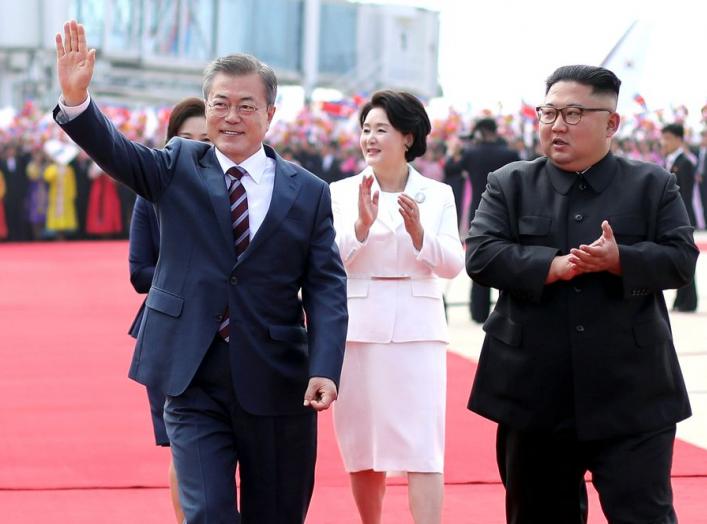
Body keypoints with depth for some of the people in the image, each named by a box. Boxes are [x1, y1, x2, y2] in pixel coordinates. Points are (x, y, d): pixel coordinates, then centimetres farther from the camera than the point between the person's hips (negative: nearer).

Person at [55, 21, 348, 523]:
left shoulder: (308, 192, 3)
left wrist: (325, 369, -16)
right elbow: (115, 150, -13)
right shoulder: (179, 167, 4)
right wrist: (76, 100, -34)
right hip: (195, 382, -1)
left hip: (277, 385, 1)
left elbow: (327, 287, -2)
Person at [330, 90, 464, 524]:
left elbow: (453, 265, -1)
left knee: (422, 447, -8)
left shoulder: (438, 195, 6)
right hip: (357, 329, 1)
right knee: (362, 445, 10)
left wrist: (418, 231, -16)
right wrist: (362, 225, -20)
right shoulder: (342, 193, 5)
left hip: (417, 329, -1)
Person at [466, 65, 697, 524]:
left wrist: (618, 260, -21)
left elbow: (682, 259, -3)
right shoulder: (510, 184, 7)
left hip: (631, 397, -2)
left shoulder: (653, 185, 5)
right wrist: (553, 266, -19)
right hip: (535, 395, 2)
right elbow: (481, 255, -6)